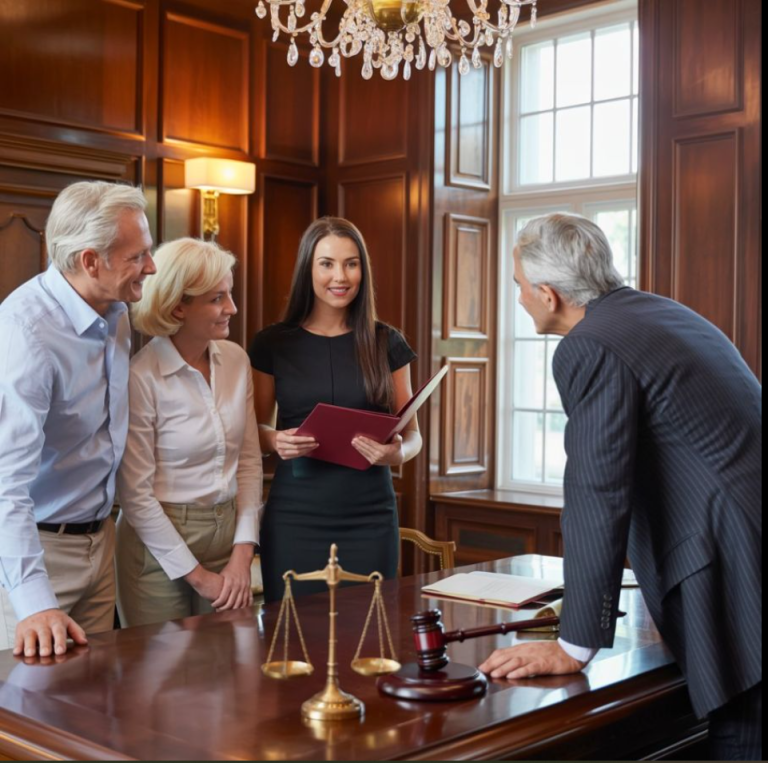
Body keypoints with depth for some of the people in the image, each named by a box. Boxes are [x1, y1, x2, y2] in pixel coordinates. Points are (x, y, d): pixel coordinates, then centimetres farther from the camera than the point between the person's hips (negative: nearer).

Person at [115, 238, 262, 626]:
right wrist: (196, 575, -10)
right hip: (159, 543, -5)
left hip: (228, 533, 5)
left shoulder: (235, 360, 0)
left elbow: (250, 461, 6)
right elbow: (135, 494, -14)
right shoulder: (140, 376, -17)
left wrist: (242, 554, -2)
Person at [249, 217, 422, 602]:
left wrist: (398, 452, -15)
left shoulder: (387, 343, 3)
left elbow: (412, 432, 7)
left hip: (369, 519, 1)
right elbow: (255, 427, 9)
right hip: (294, 518, 0)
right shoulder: (273, 343, 2)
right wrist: (276, 440, -12)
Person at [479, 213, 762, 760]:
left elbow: (598, 498, -15)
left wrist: (574, 647, -8)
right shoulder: (662, 314, 17)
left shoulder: (590, 351, -12)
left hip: (741, 573, -9)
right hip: (742, 563, 9)